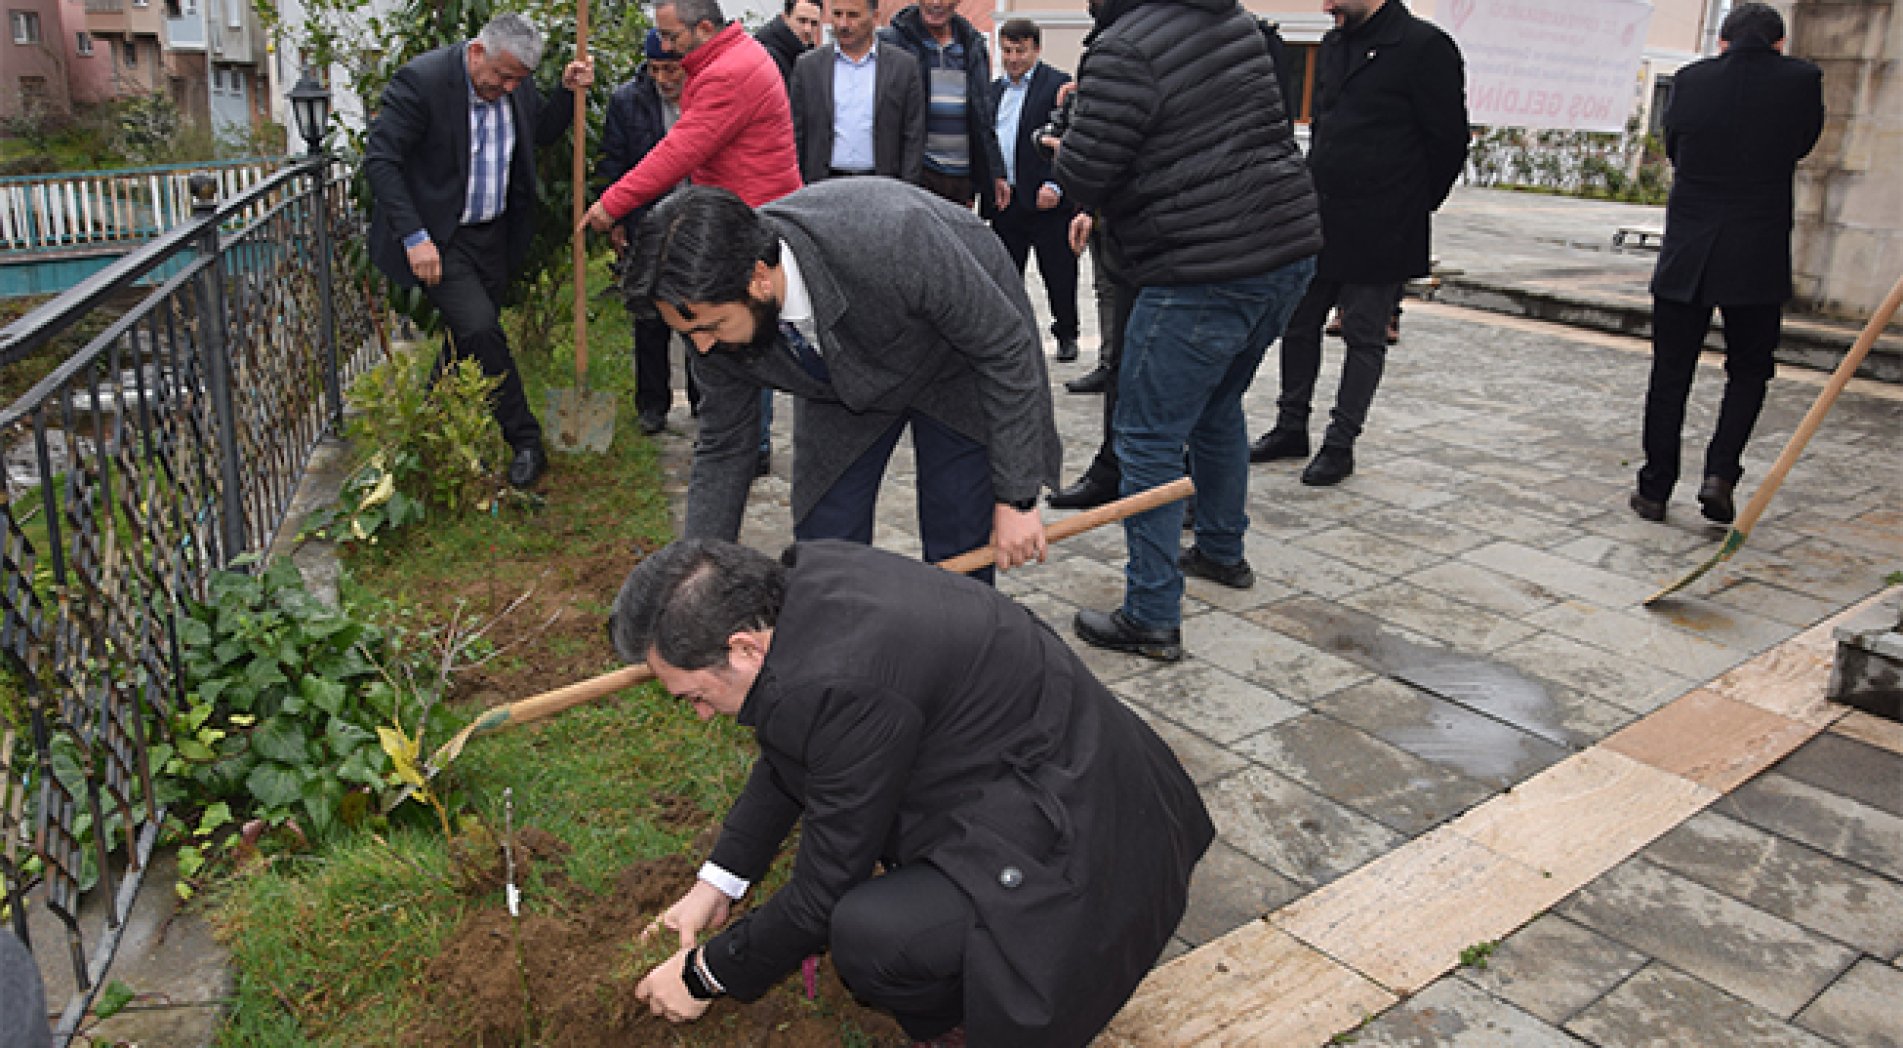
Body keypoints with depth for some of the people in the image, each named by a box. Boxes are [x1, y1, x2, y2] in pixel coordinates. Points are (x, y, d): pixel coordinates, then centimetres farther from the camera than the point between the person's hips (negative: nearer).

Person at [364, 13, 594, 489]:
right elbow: (379, 159, -19)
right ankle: (526, 442, -3)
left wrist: (569, 90, -3)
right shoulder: (421, 79, -19)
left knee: (471, 338, 12)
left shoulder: (516, 83, 0)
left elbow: (544, 131, 17)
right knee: (481, 329, -17)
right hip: (438, 239, -6)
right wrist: (414, 237, -24)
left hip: (494, 234, 7)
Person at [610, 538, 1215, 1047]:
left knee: (867, 937, -29)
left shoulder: (843, 683, -30)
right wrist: (717, 884, 17)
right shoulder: (805, 576, -3)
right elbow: (784, 762, 13)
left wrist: (705, 975, -2)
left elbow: (824, 889, -17)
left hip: (1075, 845, -10)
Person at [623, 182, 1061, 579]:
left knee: (959, 560, -4)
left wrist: (1017, 497, -23)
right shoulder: (717, 309, -25)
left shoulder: (892, 239, -42)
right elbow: (721, 450, -8)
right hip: (846, 387, 4)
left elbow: (1005, 347, -28)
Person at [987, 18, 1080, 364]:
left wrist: (1055, 185, -19)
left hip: (1046, 200, -5)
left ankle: (1066, 335, 21)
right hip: (1004, 202, 5)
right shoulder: (994, 90, 16)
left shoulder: (1059, 84, -4)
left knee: (1059, 275, 5)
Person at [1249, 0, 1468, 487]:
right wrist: (1315, 191, 15)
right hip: (1318, 221, 7)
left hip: (1377, 230, -7)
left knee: (1364, 336, 4)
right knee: (1298, 323, 12)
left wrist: (1412, 206, 0)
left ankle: (1341, 444, 12)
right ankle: (1291, 428, 26)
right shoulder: (1333, 45, 12)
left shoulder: (1424, 45, -11)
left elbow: (1449, 140, -8)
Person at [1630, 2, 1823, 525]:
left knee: (1669, 376, 9)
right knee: (1748, 373, 15)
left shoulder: (1690, 79, 0)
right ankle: (1720, 474, 1)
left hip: (1685, 256, 1)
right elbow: (1803, 143, 13)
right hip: (1759, 261, -1)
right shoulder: (1801, 79, -3)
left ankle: (1654, 490, 11)